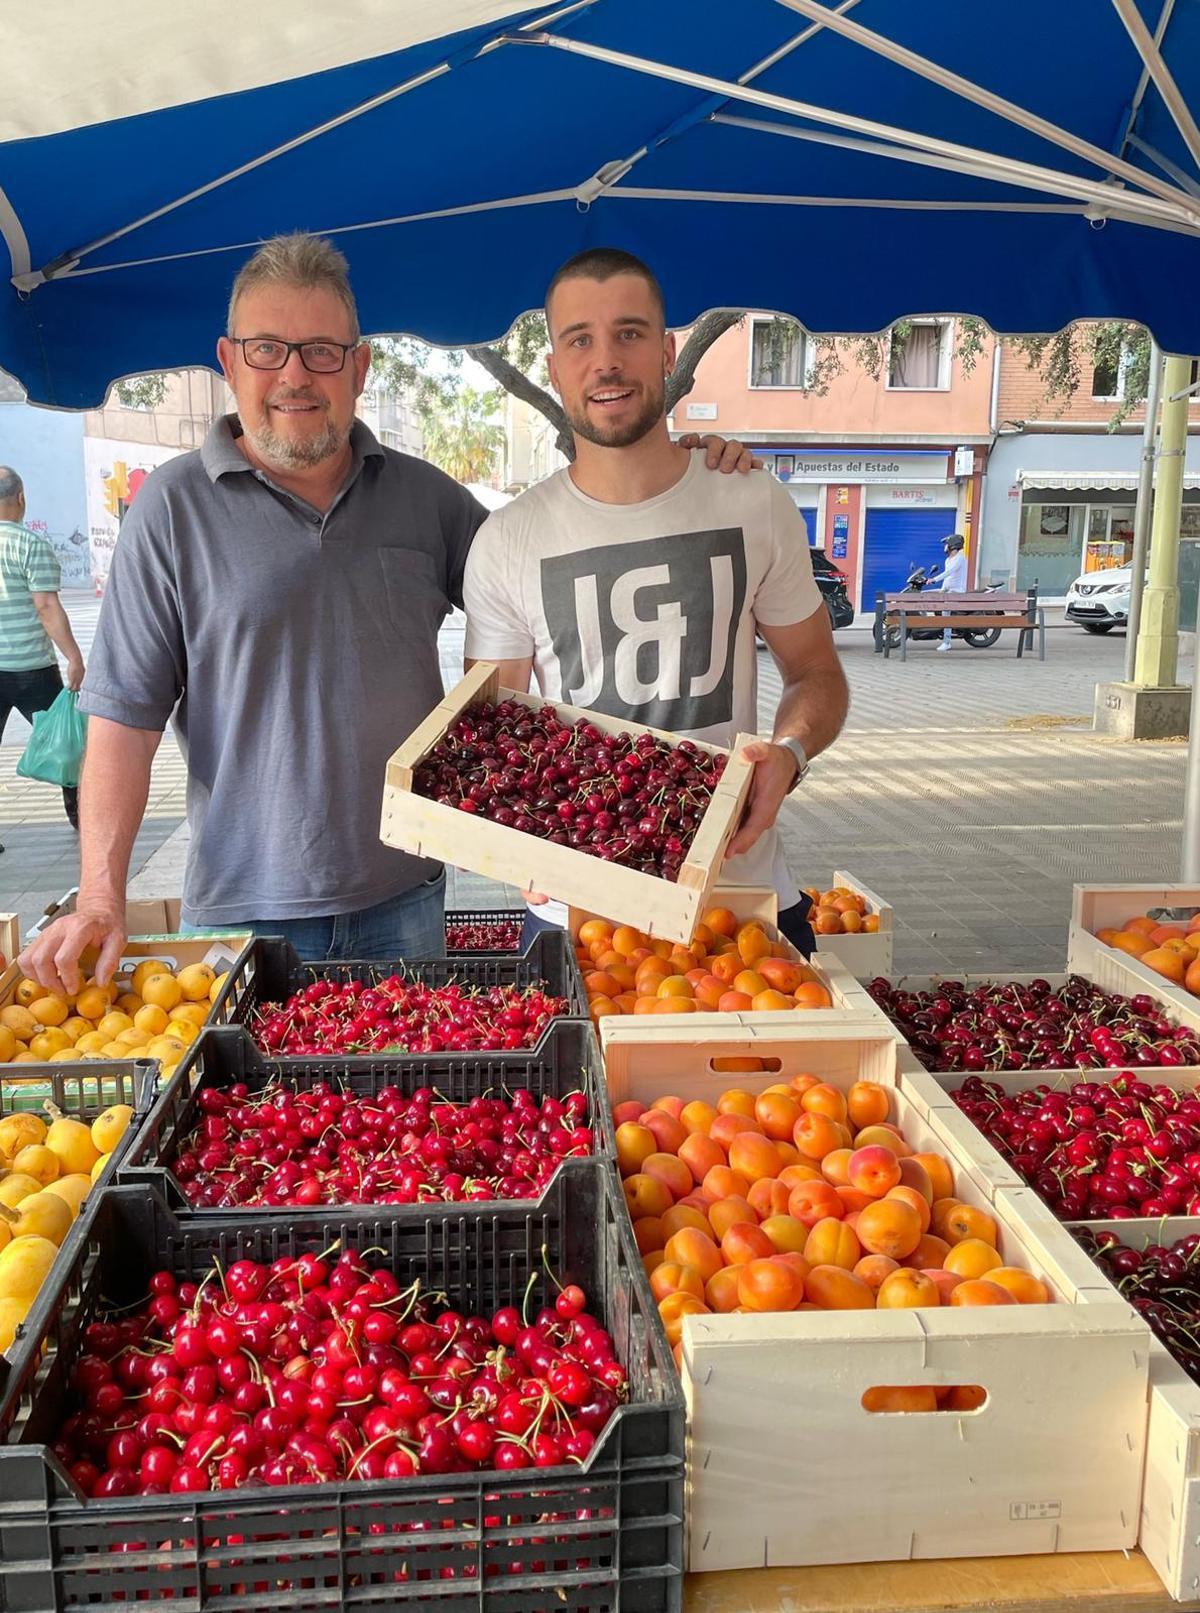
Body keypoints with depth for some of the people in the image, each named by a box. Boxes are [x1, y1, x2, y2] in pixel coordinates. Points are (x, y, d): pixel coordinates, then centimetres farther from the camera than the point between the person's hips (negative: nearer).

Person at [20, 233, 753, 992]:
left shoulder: (423, 494, 5)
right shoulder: (175, 506, -4)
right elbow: (126, 717, -6)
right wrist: (101, 898, -15)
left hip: (405, 896, 3)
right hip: (244, 908, -3)